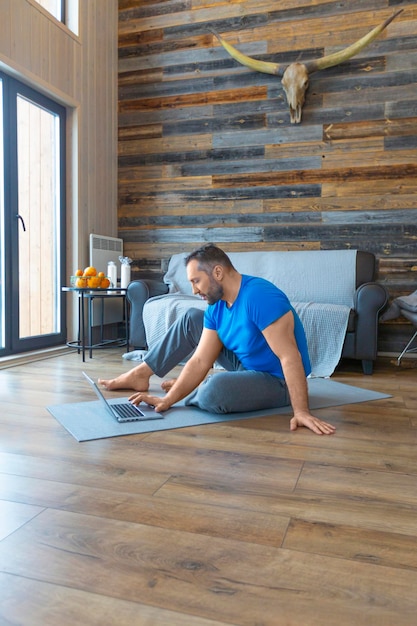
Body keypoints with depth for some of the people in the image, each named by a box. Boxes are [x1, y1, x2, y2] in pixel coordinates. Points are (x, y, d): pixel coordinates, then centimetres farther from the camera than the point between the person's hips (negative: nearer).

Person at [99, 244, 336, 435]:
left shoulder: (260, 296, -29)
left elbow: (290, 356, -32)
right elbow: (200, 362, -6)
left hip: (277, 381, -8)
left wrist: (301, 411, -35)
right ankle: (141, 374, 14)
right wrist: (167, 400, -13)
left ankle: (190, 390, 0)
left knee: (214, 389, -37)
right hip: (247, 365, 8)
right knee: (192, 319, 8)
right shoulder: (216, 308, -3)